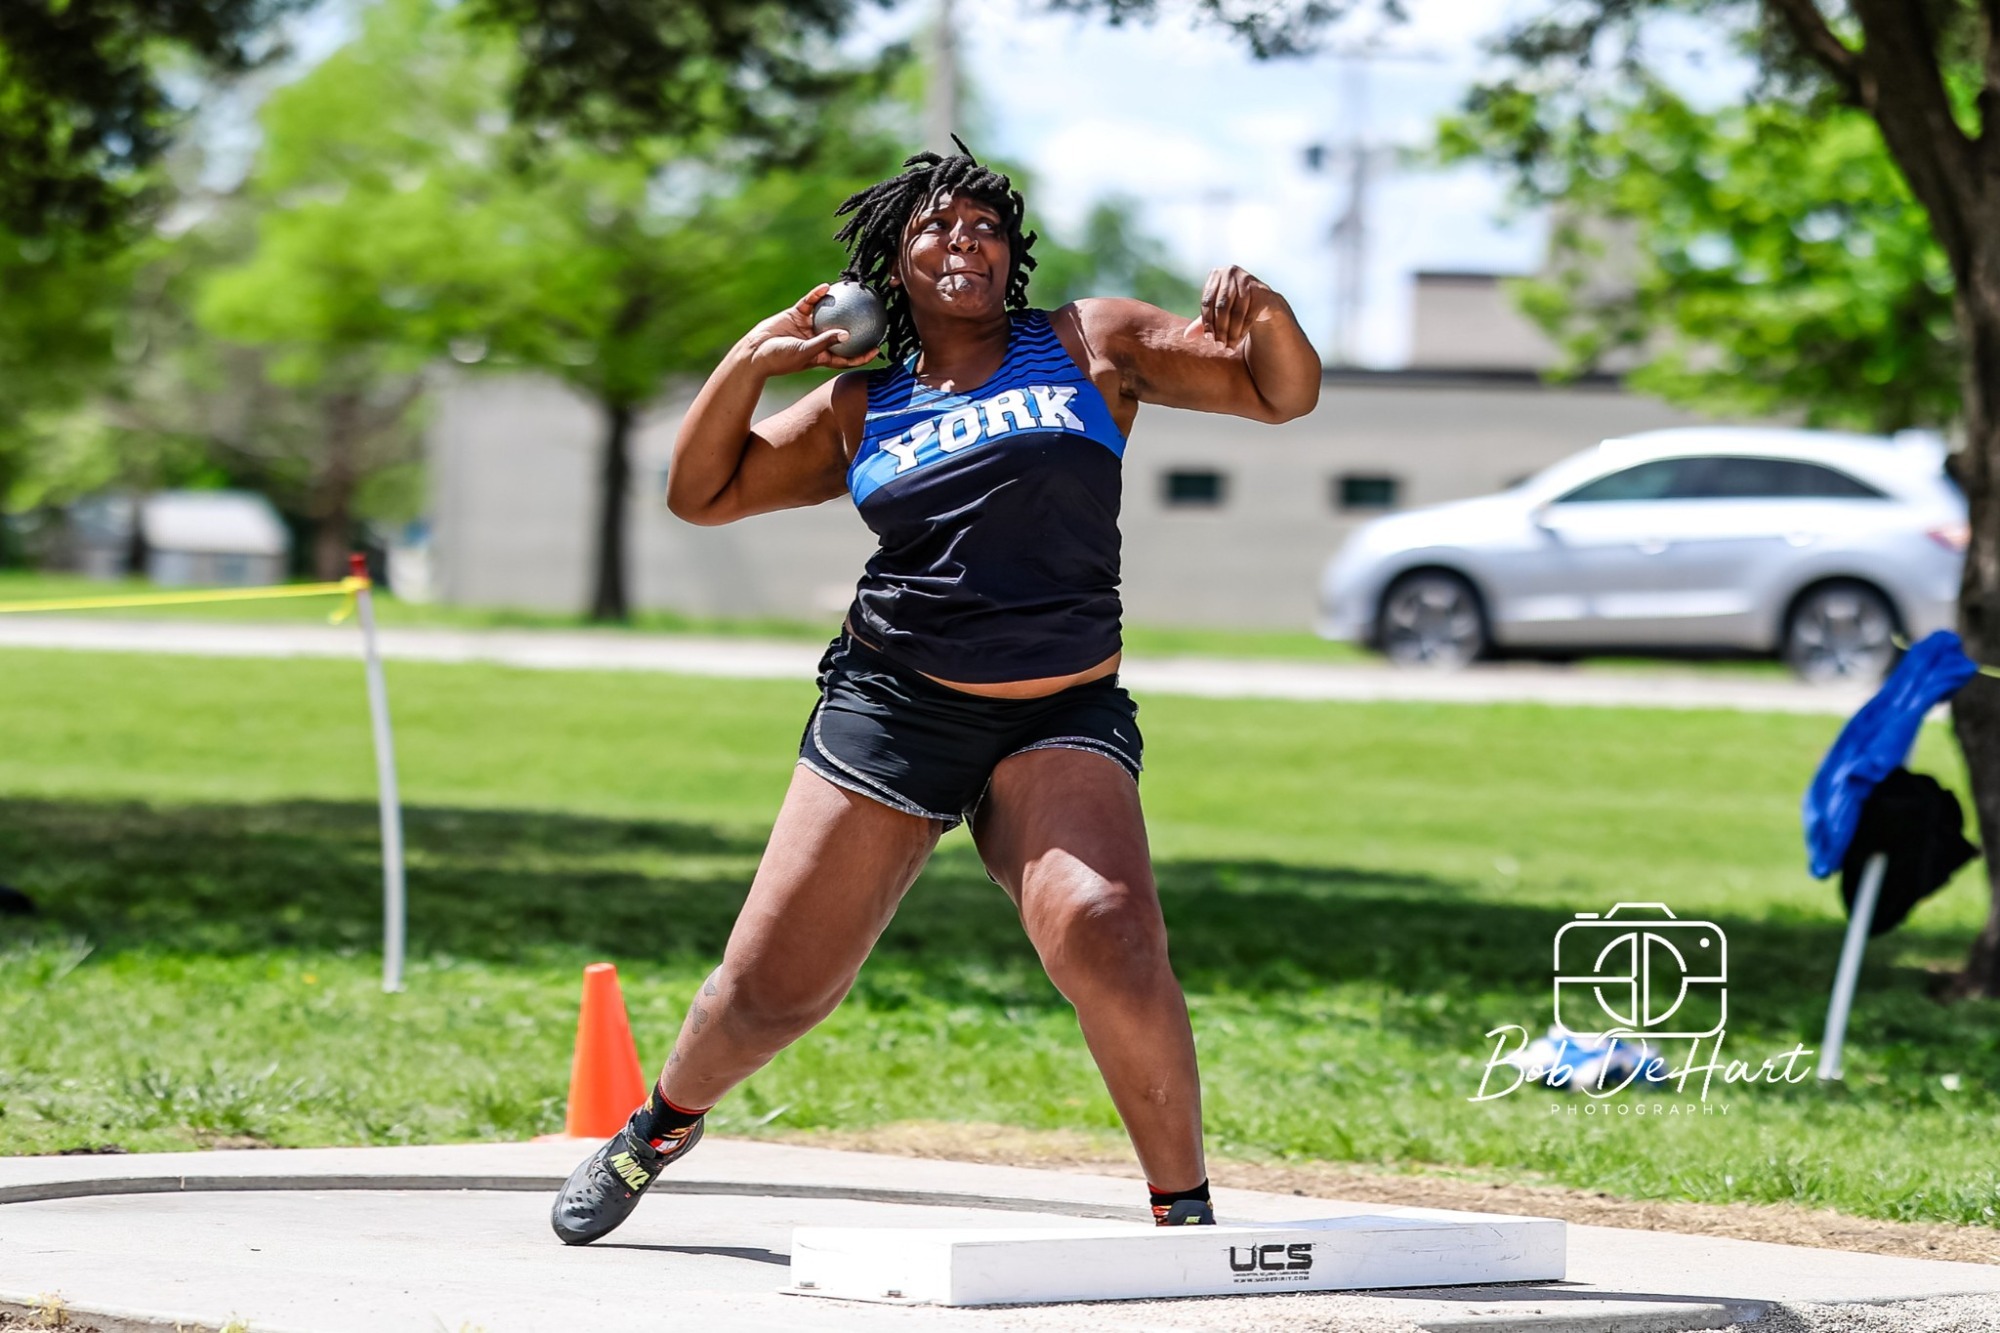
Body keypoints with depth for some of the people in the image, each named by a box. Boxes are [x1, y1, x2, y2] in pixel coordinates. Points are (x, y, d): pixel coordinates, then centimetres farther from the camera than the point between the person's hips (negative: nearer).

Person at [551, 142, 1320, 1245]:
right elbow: (701, 493, 19)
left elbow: (1282, 393, 9)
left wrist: (1264, 316, -13)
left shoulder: (1093, 345, 10)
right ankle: (663, 1122, 34)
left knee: (1108, 939, -28)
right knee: (771, 988, 3)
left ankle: (1183, 1204, -14)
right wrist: (749, 361, 5)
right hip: (891, 706, 2)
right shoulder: (859, 407, 14)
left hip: (1062, 720, -1)